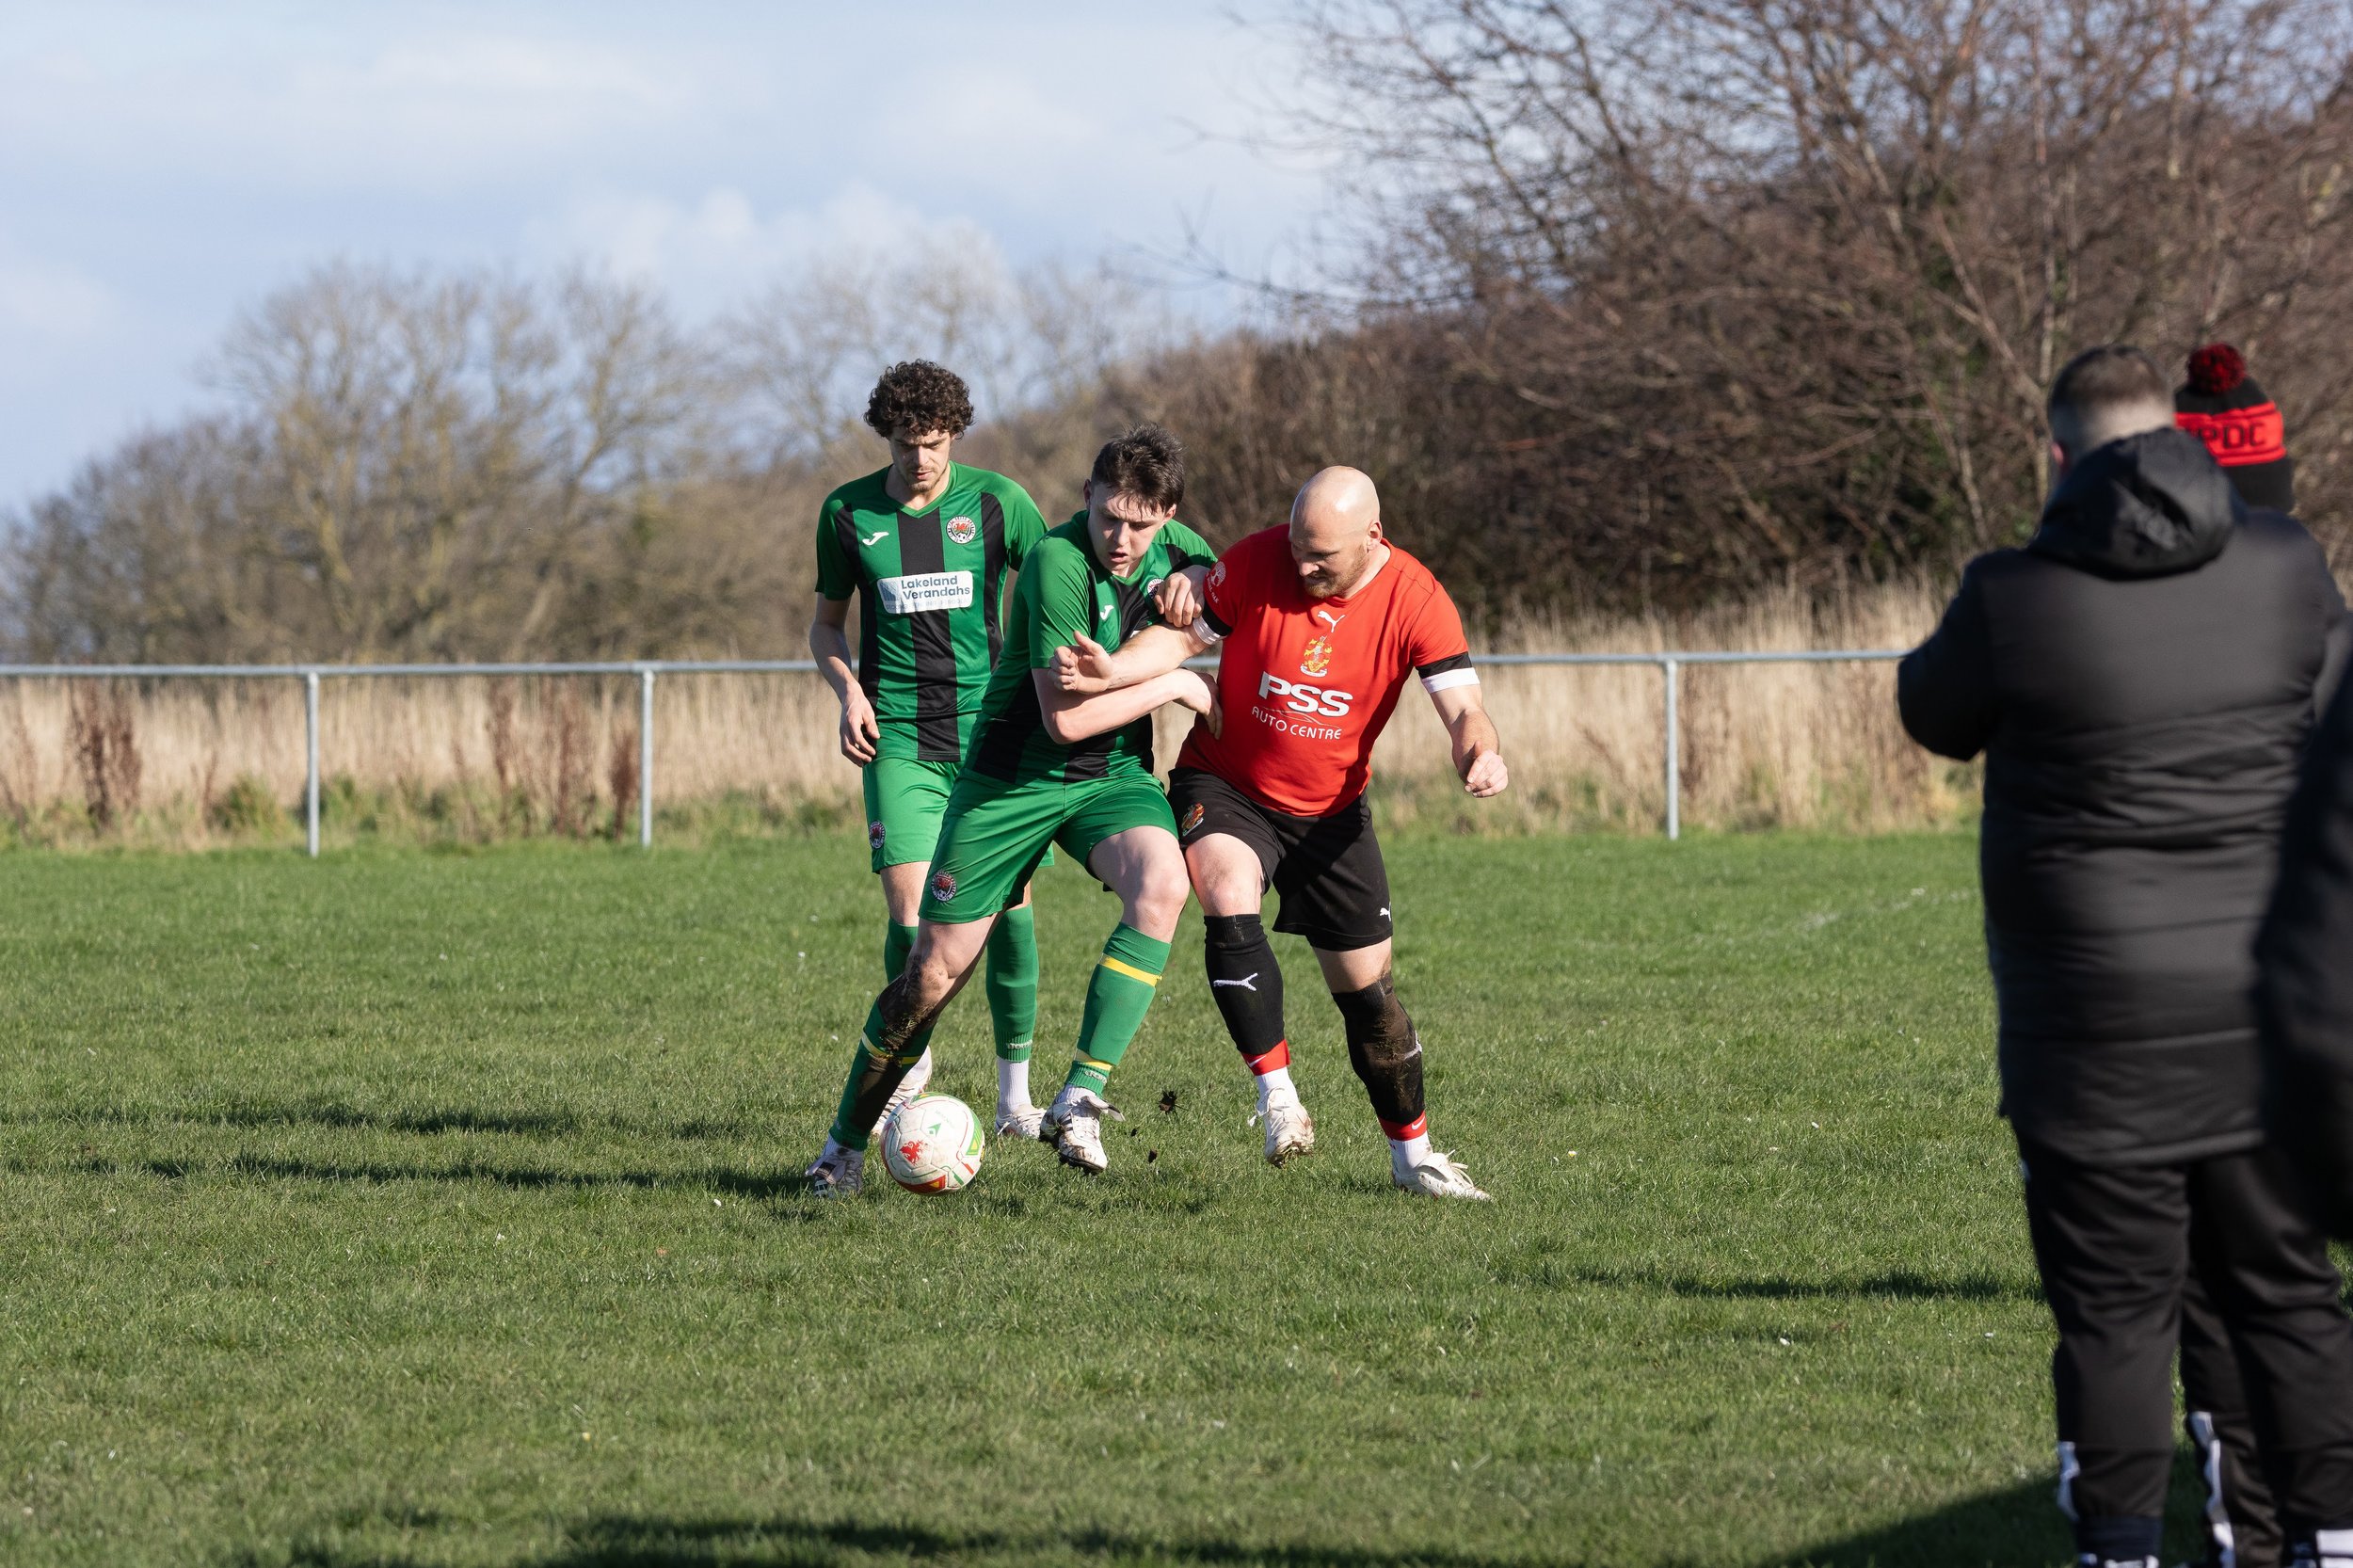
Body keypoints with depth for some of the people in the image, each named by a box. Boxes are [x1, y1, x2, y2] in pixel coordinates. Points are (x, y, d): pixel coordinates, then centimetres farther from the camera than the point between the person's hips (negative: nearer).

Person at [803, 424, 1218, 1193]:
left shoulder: (1177, 548, -4)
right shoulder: (1059, 563, -25)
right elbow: (1065, 718, -25)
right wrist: (1173, 686, -17)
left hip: (1114, 774, 4)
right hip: (1012, 778, -4)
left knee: (1162, 884, -29)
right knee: (936, 971, -2)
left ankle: (1080, 1100, -24)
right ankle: (846, 1140, 20)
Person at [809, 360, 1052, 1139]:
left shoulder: (997, 502, -1)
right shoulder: (848, 512, 3)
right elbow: (825, 622, 16)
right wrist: (849, 692, -2)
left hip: (990, 726, 0)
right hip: (899, 739, 0)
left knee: (1009, 906, -4)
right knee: (910, 914, -10)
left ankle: (1014, 1088, 9)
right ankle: (911, 1061, 16)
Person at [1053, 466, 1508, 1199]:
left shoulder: (1415, 599, -15)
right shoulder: (1256, 563, -16)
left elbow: (1462, 705, -20)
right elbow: (1186, 636, -6)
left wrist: (1481, 755, -43)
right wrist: (1115, 670, -25)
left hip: (1331, 810, 2)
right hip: (1225, 787, -1)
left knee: (1366, 987, 6)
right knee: (1228, 898, -32)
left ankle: (1412, 1155, 23)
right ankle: (1278, 1097, -27)